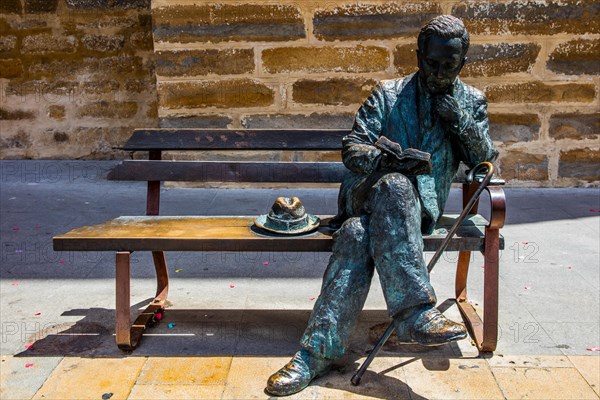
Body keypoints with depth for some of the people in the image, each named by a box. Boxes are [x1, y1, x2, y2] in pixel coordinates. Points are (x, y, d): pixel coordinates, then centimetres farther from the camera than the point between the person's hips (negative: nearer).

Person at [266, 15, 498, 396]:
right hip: (370, 191, 0)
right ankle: (415, 312, -40)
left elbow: (485, 159, 13)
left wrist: (462, 121, -4)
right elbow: (352, 149, 5)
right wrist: (383, 160, -18)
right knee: (395, 184, -39)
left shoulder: (472, 101, 18)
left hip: (421, 204, 0)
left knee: (358, 233, -35)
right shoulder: (388, 93, 13)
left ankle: (316, 352, -35)